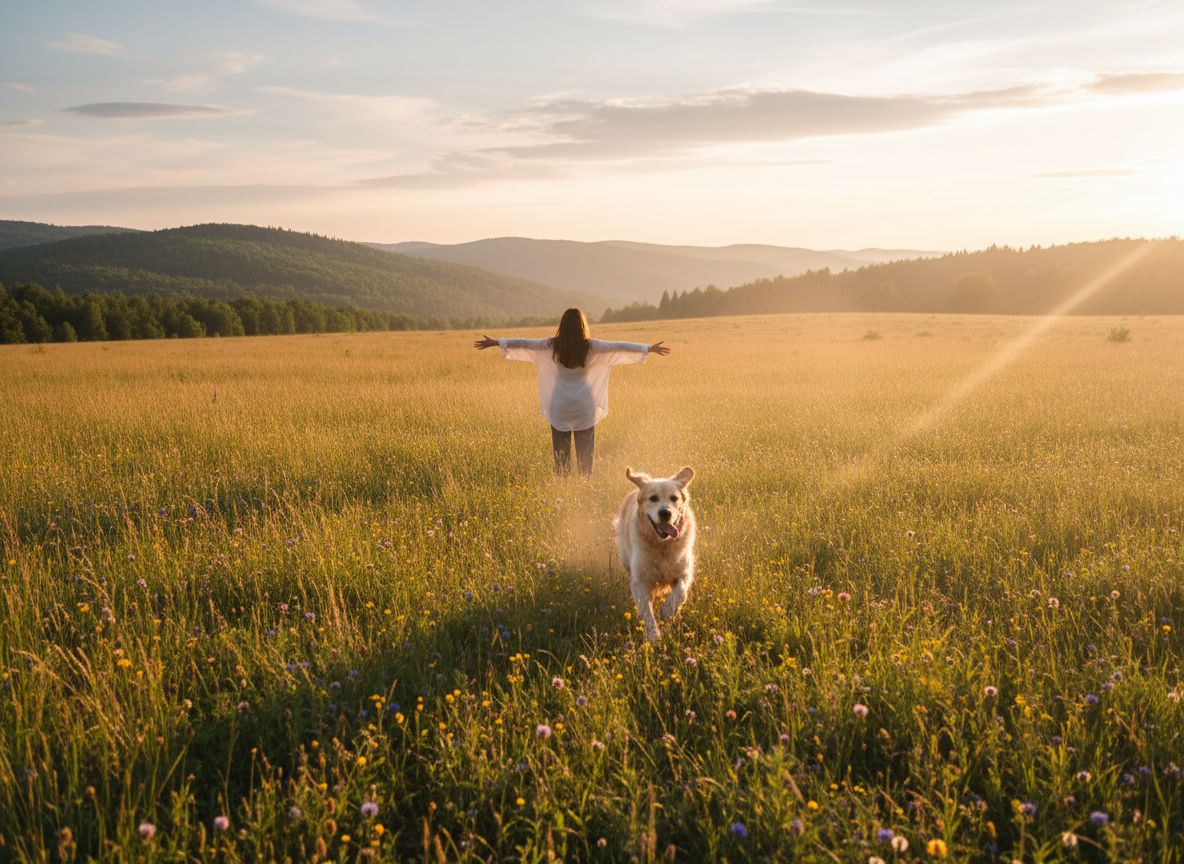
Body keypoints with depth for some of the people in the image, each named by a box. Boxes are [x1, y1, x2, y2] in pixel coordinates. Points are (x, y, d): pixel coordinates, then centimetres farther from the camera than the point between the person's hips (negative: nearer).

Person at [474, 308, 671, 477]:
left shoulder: (551, 346, -6)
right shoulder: (591, 347, -7)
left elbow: (524, 344, 0)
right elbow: (620, 347, -2)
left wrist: (495, 342, 9)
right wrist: (649, 348, 7)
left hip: (559, 408, 0)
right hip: (585, 408, 0)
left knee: (561, 452, 7)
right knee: (585, 451, 8)